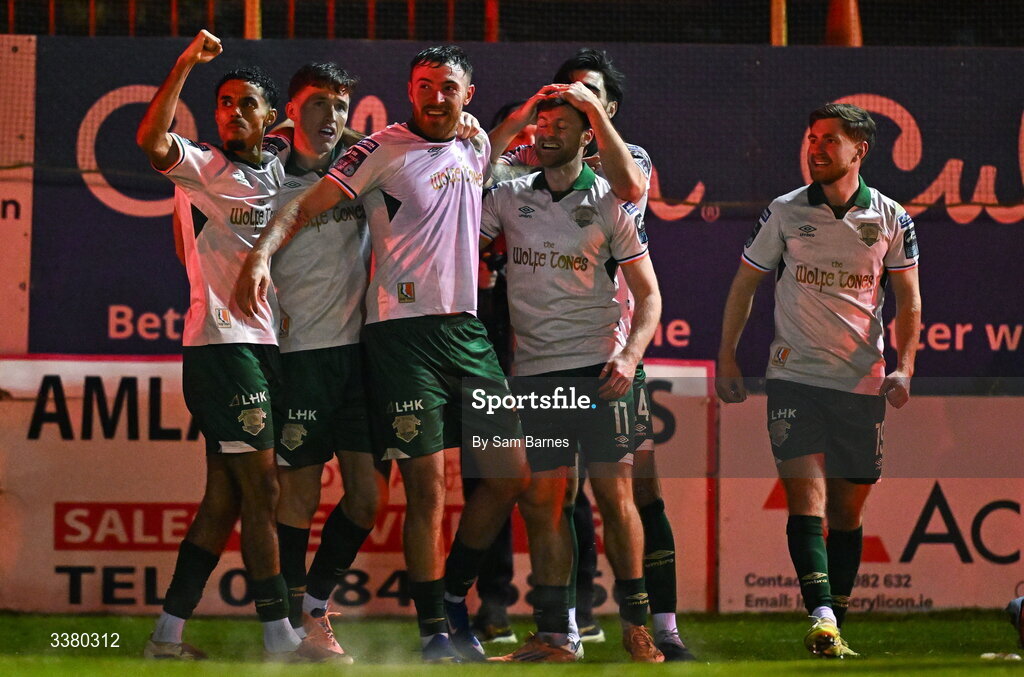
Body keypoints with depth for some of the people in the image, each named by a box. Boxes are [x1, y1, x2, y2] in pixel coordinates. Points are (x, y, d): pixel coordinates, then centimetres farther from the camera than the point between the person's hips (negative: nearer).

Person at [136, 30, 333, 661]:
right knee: (262, 489, -8)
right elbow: (152, 141, -20)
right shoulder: (206, 166, -3)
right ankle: (280, 638, -7)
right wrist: (186, 64, -24)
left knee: (226, 496, 7)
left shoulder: (279, 172, 15)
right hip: (221, 342, -7)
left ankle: (168, 635, 11)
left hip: (264, 343, 7)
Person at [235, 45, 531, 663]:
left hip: (466, 327, 6)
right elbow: (307, 205, -10)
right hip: (403, 329, -6)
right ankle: (434, 629, 0)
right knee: (427, 485, -7)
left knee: (512, 473, 6)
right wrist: (261, 254, -26)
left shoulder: (474, 151, 13)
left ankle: (454, 593, 23)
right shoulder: (384, 150, -5)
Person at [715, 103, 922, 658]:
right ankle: (821, 618, -26)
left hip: (862, 383, 1)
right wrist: (727, 357, 6)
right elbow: (744, 284, 11)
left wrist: (904, 366, -5)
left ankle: (834, 628, 15)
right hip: (795, 377, -1)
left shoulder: (890, 218, 3)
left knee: (847, 510, 6)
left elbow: (909, 302, 8)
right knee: (807, 497, -16)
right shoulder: (785, 213, 2)